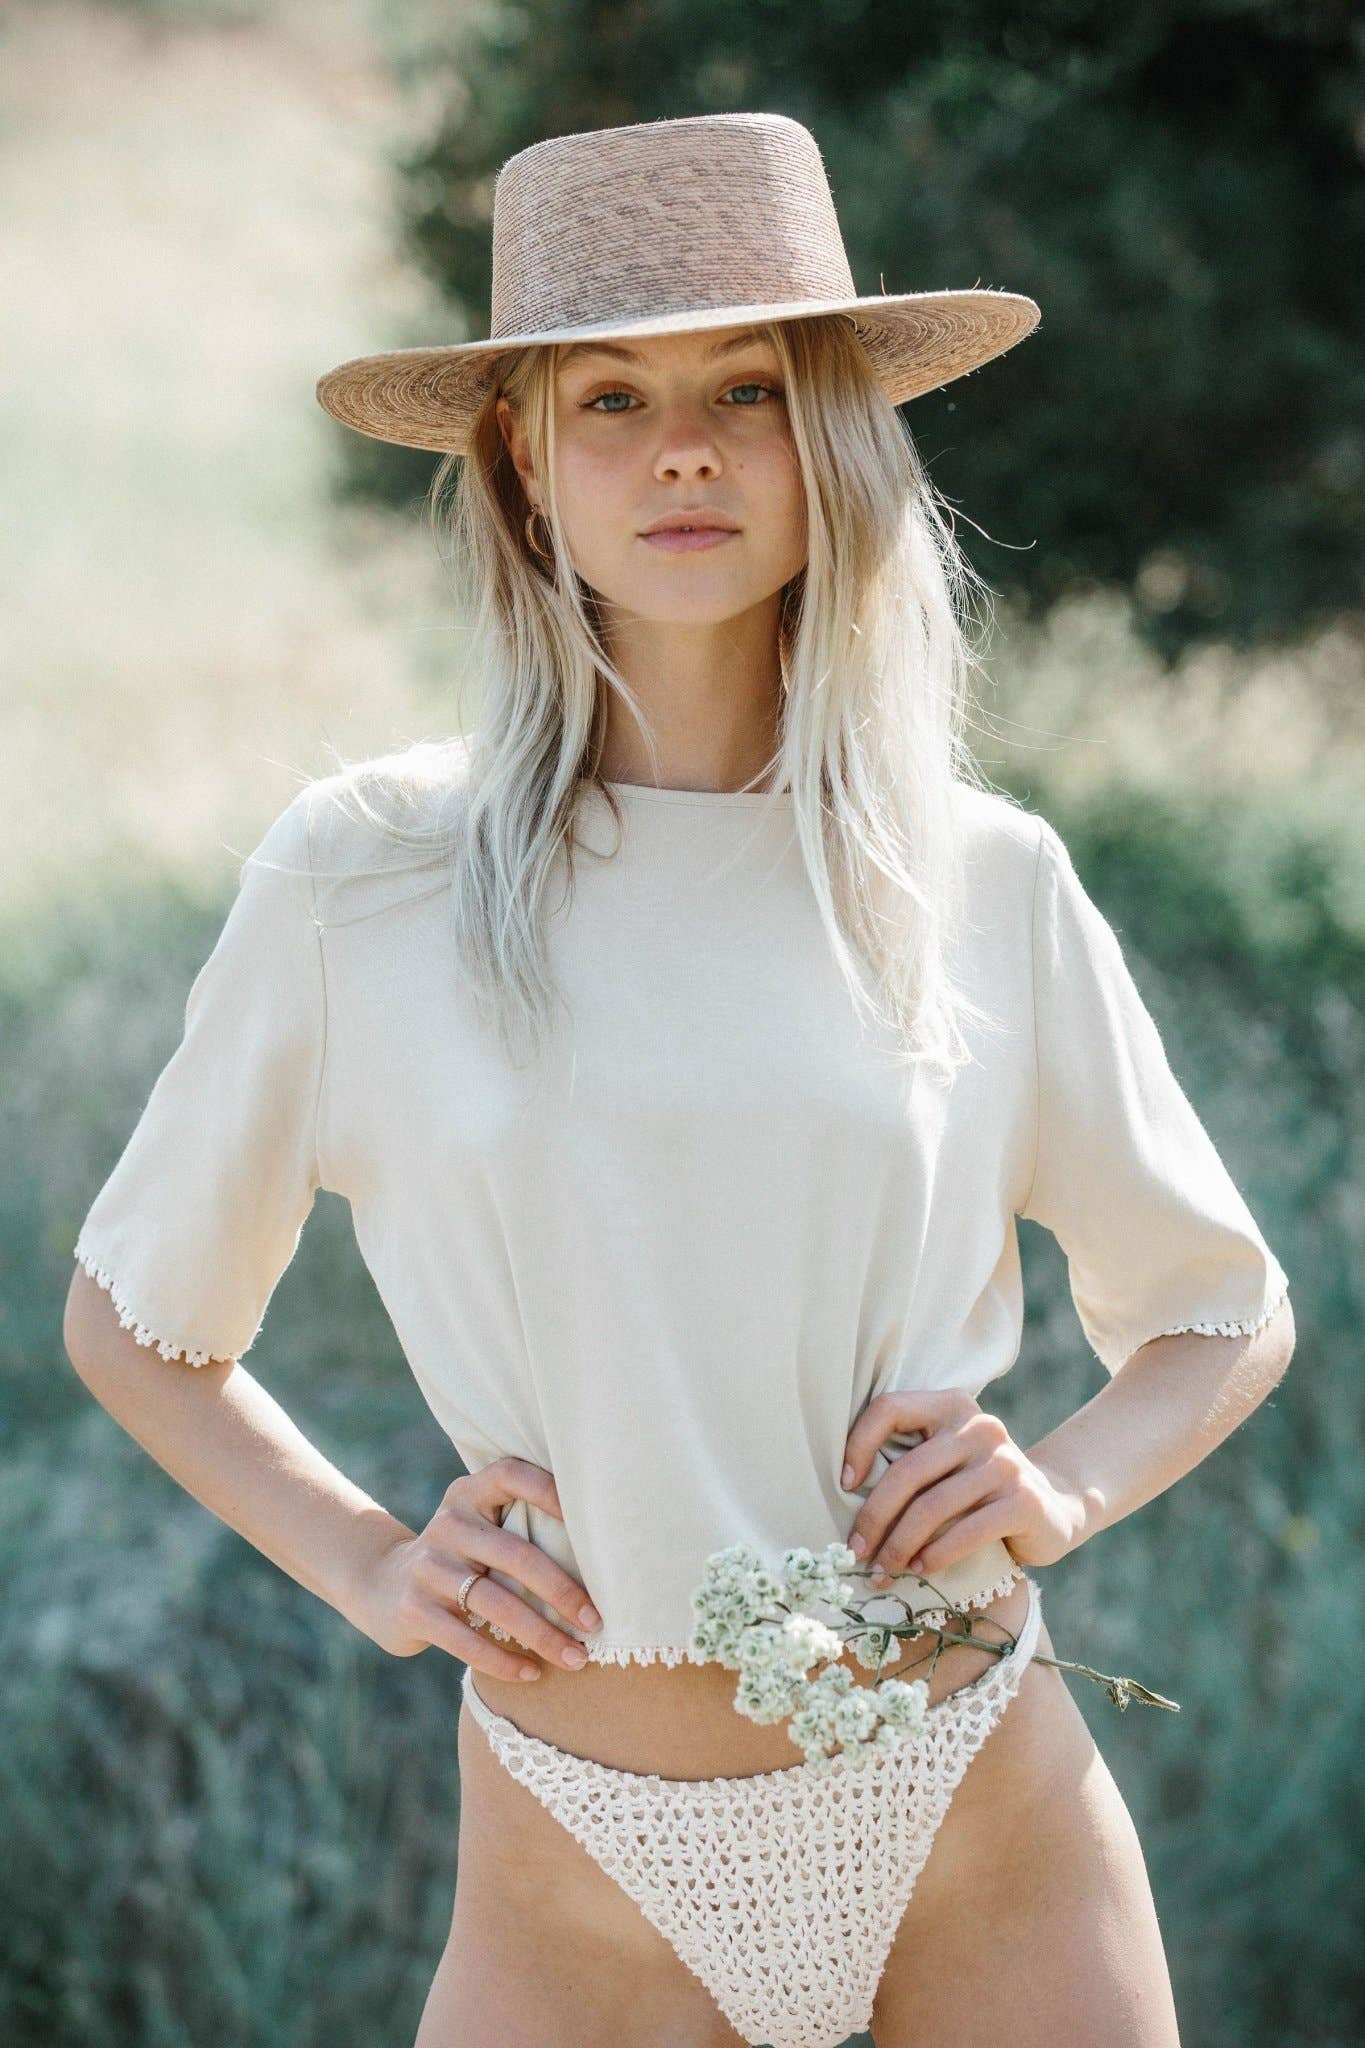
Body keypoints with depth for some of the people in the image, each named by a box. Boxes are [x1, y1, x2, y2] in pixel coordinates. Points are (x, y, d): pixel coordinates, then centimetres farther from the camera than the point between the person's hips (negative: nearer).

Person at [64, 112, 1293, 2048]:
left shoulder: (986, 880, -1)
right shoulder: (360, 874, -4)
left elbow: (1227, 1309, 13)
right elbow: (131, 1318, 9)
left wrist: (1059, 1487, -6)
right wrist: (369, 1566, -4)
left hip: (989, 1828, 1)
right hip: (583, 1877, -1)